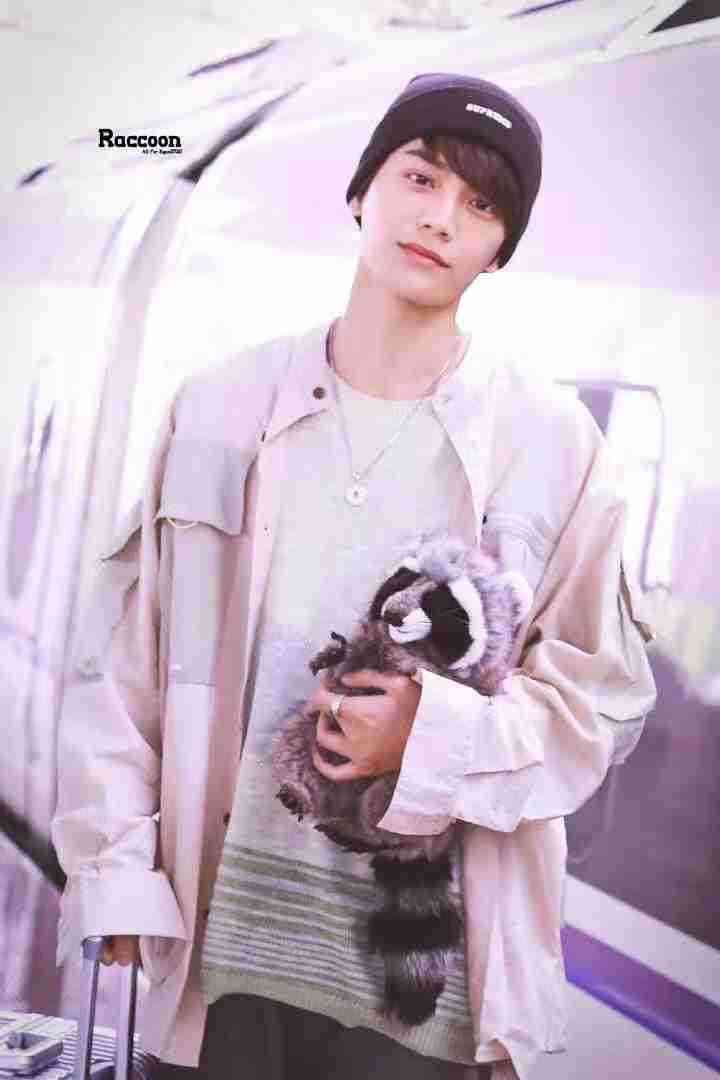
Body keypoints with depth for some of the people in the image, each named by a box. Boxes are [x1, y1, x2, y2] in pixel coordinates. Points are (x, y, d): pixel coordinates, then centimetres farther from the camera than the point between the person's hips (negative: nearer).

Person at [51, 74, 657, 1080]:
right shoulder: (221, 410, 3)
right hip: (216, 944, 2)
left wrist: (439, 735, -17)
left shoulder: (551, 444, -2)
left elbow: (605, 693, 1)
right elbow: (124, 657, 6)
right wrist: (115, 870, -1)